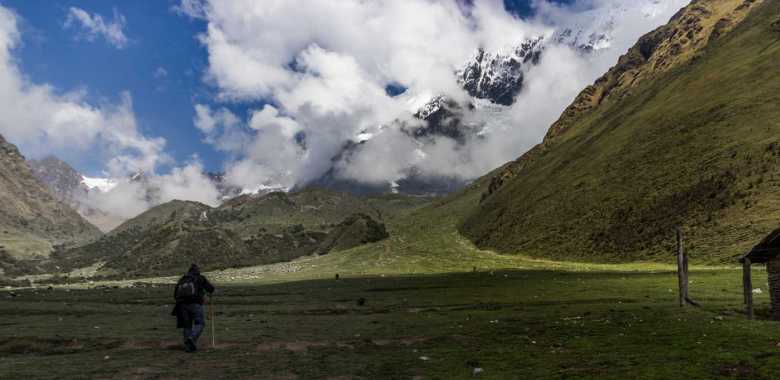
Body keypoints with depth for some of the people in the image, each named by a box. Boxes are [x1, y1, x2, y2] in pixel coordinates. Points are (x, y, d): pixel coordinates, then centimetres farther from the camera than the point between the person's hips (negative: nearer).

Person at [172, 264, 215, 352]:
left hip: (183, 305, 4)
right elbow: (211, 288, 10)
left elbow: (175, 294, 17)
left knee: (187, 326, 13)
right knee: (200, 324, 2)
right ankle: (192, 338, -23)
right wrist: (210, 292, 33)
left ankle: (188, 346, 5)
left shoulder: (182, 279, 21)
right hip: (195, 304, -4)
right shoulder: (200, 278, 10)